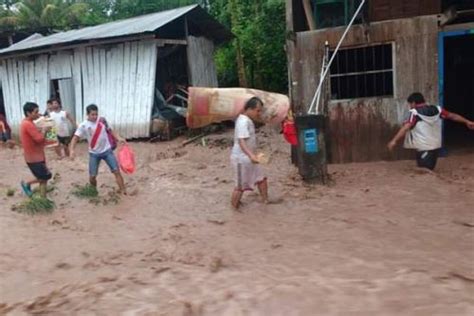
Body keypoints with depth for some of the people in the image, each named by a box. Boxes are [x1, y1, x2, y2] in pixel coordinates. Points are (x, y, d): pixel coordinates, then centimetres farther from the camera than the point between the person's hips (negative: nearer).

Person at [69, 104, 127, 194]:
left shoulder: (102, 120, -4)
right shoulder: (83, 125, -12)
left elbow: (110, 130, 10)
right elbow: (75, 138, -17)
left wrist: (119, 138, -5)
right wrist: (71, 150, -33)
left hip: (107, 150, 1)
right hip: (94, 154, -1)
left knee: (116, 171, -5)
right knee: (92, 176, 2)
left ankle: (123, 192, 2)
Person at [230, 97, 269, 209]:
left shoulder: (248, 120, 9)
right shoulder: (243, 122, -22)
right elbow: (241, 141, -33)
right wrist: (251, 155, -43)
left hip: (248, 157, 10)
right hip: (241, 159, -10)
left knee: (261, 179, 15)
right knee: (241, 186, 1)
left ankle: (266, 201, 29)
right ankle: (234, 208, 15)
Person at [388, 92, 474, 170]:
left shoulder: (415, 113, -11)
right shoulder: (436, 110, 8)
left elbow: (406, 127, -22)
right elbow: (452, 116, 16)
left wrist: (394, 141, -27)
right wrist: (467, 122, 28)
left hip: (423, 148, -7)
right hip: (436, 146, 7)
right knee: (429, 171, 19)